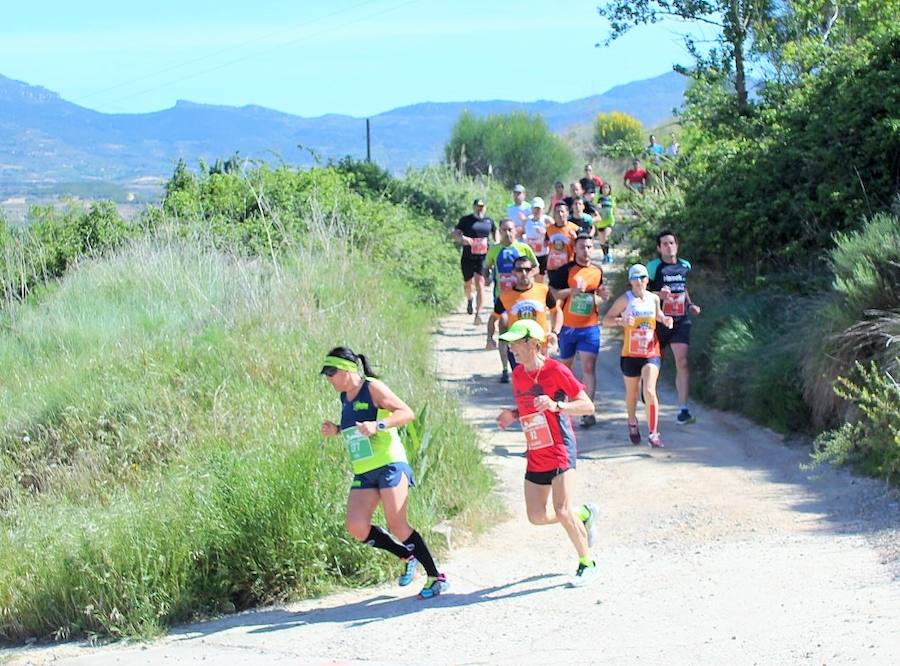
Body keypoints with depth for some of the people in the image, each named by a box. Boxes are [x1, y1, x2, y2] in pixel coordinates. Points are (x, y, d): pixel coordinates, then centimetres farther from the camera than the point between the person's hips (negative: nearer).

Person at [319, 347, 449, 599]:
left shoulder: (373, 388, -8)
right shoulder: (345, 396, 16)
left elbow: (407, 413, -14)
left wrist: (378, 425, -26)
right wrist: (337, 430, 11)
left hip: (390, 465, -8)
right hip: (363, 473, 8)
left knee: (397, 526, -13)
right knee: (357, 529, -9)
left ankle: (436, 577, 1)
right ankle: (407, 556, 12)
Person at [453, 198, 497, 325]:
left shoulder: (488, 221, 8)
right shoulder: (465, 220, 0)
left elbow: (494, 232, 26)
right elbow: (455, 233, -6)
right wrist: (462, 238, -27)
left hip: (483, 257, 0)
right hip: (468, 258, 0)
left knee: (480, 284, -13)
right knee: (468, 284, 14)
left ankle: (478, 314, -16)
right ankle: (469, 299, 50)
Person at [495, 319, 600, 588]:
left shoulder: (556, 371, -13)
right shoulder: (518, 374, 9)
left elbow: (588, 406, -12)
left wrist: (556, 405, -27)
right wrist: (512, 415, 2)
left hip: (560, 450, -7)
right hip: (535, 455, 7)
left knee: (562, 510, -15)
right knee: (537, 516, 4)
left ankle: (587, 564, 1)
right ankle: (584, 514, 29)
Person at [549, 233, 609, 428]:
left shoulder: (597, 272, 8)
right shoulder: (565, 271, -5)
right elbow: (552, 293, -9)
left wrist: (601, 296, 1)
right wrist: (573, 290, -19)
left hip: (590, 326, 1)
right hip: (567, 326, -1)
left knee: (588, 367, -9)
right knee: (565, 366, 13)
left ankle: (588, 411, -12)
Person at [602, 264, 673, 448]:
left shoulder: (654, 298, 3)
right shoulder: (625, 300, -7)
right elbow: (606, 319, -7)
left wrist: (665, 319, 1)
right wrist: (621, 321, -26)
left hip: (651, 352, 1)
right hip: (631, 354, -1)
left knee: (649, 391, -15)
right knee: (632, 393, 14)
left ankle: (653, 433, -10)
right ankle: (632, 423, 42)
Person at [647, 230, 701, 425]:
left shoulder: (685, 266, 9)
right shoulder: (653, 267, -6)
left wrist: (690, 305, 12)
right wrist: (658, 294, -23)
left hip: (681, 321, 2)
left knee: (682, 362, -11)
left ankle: (683, 410, -13)